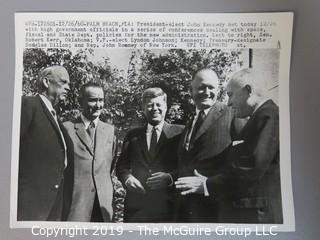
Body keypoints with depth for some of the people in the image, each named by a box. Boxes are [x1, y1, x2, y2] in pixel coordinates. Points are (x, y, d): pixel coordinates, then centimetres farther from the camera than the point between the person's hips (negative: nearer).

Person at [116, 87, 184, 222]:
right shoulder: (132, 135, 12)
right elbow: (121, 165, 13)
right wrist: (126, 178, -7)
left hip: (167, 207, -2)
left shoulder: (180, 132, 2)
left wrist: (170, 177, -18)